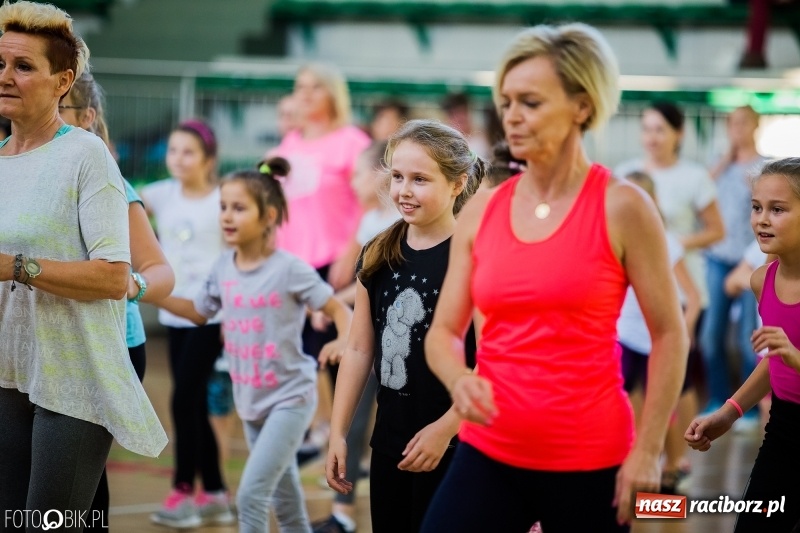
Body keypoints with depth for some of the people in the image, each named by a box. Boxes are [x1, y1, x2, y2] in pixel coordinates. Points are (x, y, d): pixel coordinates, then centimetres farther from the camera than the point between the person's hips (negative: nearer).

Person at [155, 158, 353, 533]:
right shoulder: (223, 267, 0)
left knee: (251, 493, -14)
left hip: (289, 397, -6)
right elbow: (199, 312, 17)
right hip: (250, 399, 6)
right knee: (284, 498, 18)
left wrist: (343, 342, -32)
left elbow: (339, 309, -11)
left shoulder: (290, 269, -17)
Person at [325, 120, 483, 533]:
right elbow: (359, 349, 11)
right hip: (389, 443, 6)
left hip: (454, 447, -6)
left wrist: (444, 429, -18)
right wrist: (338, 432, 8)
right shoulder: (378, 256, 6)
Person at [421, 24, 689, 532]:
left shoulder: (621, 207, -6)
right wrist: (459, 379, -14)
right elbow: (444, 330, 9)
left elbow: (669, 334, -2)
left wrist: (648, 451, -7)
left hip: (589, 462, -3)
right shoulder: (481, 210, 5)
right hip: (488, 455, 3)